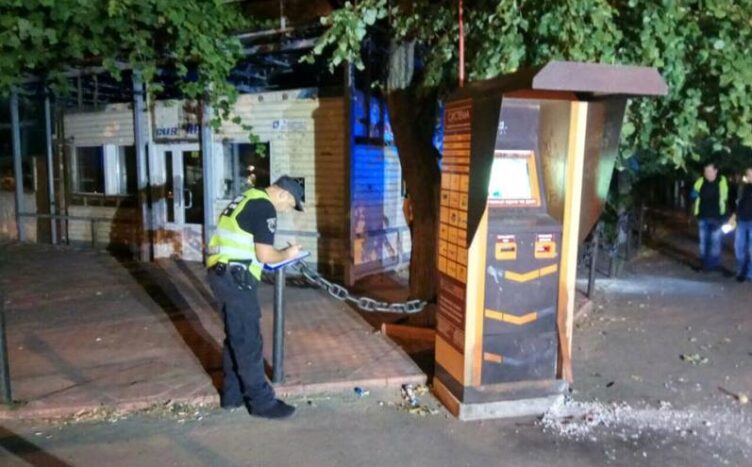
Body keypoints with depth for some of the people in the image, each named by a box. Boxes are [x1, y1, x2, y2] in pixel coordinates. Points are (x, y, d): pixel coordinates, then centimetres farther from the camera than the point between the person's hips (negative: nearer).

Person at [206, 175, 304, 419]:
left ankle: (232, 394, 28)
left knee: (235, 337, 18)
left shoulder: (248, 198, 17)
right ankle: (261, 401, 9)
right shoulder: (265, 208, -13)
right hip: (235, 278, -10)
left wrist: (278, 253, 17)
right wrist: (287, 254, 2)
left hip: (221, 273, 10)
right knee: (249, 341, -1)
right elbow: (265, 255, -17)